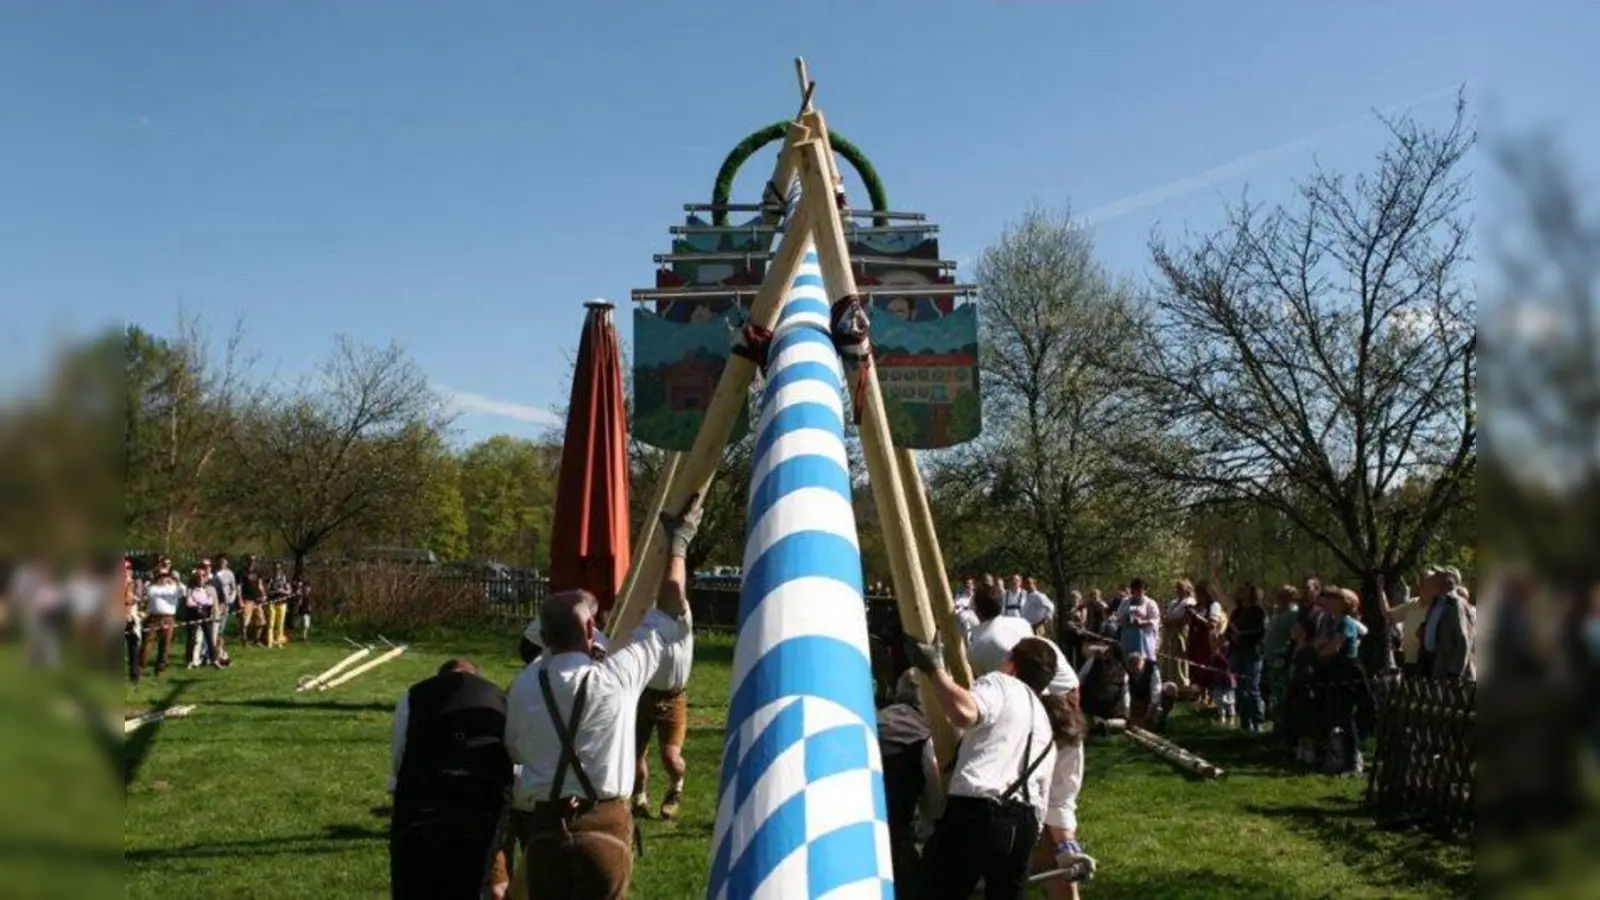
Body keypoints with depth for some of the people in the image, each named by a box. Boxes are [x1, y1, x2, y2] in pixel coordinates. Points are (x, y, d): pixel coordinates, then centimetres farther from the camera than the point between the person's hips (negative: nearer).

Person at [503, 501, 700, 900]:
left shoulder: (523, 686, 2)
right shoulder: (615, 678, -8)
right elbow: (670, 618, 1)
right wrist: (678, 543, 11)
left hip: (542, 827, 3)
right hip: (603, 826, -3)